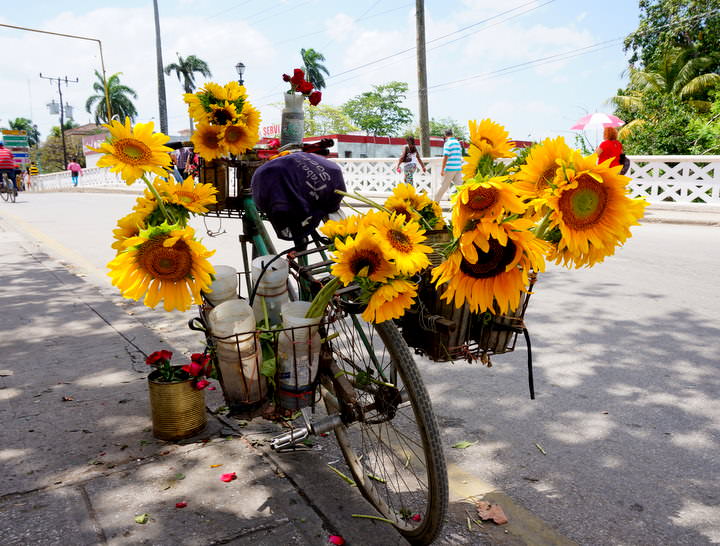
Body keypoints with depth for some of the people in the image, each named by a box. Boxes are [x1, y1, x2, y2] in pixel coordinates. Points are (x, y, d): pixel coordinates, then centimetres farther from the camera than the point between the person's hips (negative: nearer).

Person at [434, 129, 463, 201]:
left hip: (450, 168, -6)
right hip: (458, 168, 6)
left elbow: (445, 157, -14)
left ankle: (436, 201, 12)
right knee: (459, 185, 5)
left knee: (444, 186, 2)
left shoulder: (447, 143, -8)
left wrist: (442, 169, -13)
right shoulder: (458, 143, 13)